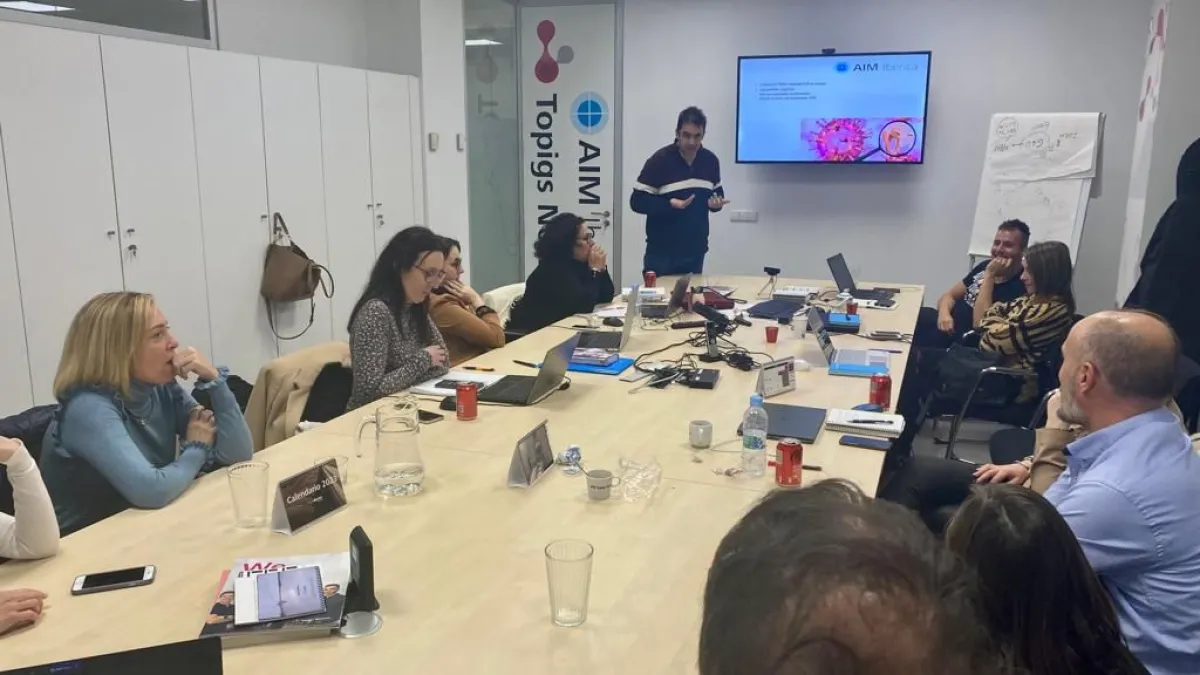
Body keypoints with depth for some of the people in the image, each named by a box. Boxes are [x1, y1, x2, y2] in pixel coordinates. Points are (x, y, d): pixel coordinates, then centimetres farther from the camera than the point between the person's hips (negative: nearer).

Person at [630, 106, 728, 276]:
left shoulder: (711, 160, 4)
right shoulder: (660, 160, -11)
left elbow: (717, 192, 18)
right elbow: (637, 201, -11)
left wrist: (717, 201, -6)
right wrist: (669, 204, -25)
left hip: (696, 250, 5)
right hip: (662, 252, -4)